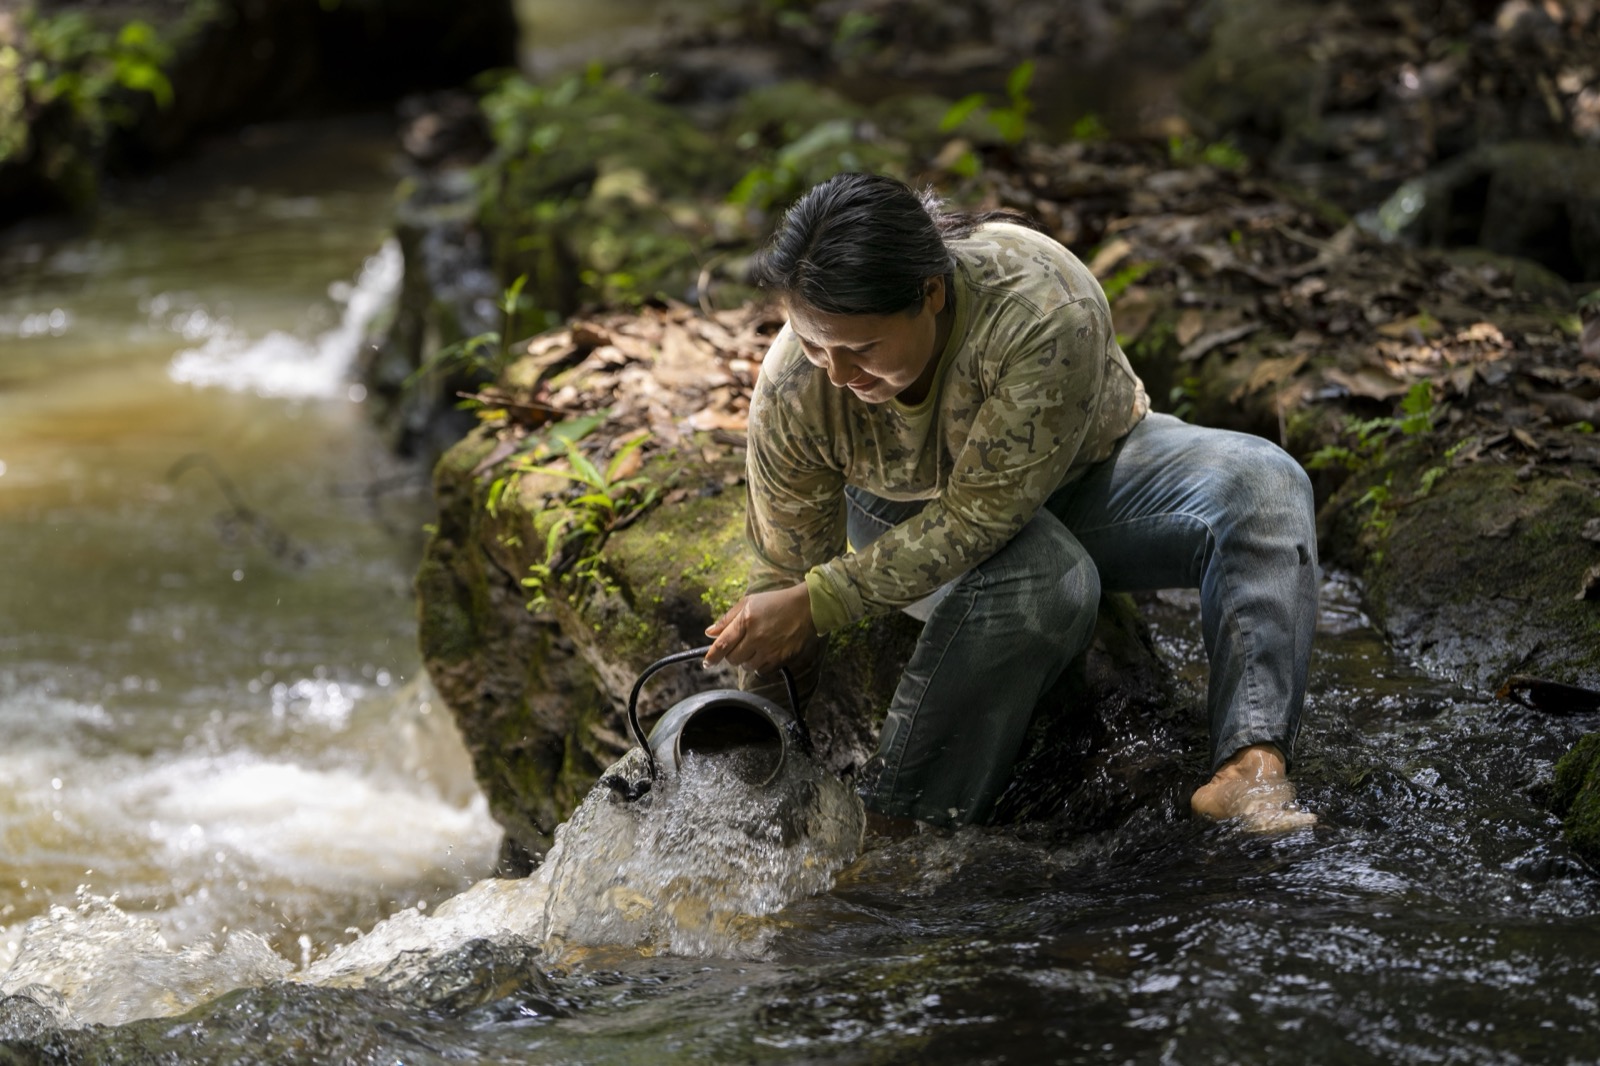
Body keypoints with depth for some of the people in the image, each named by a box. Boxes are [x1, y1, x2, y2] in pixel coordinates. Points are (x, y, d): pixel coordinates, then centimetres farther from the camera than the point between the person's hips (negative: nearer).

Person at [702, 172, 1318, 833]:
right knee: (1043, 578, -36)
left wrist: (817, 603, -37)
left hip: (1082, 474, 1)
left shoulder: (1044, 312, -40)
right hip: (912, 517, 0)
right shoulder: (791, 396, -29)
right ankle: (896, 826, -28)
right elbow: (785, 574, -16)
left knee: (1264, 486, -27)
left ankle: (1251, 768, -38)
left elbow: (979, 517, -34)